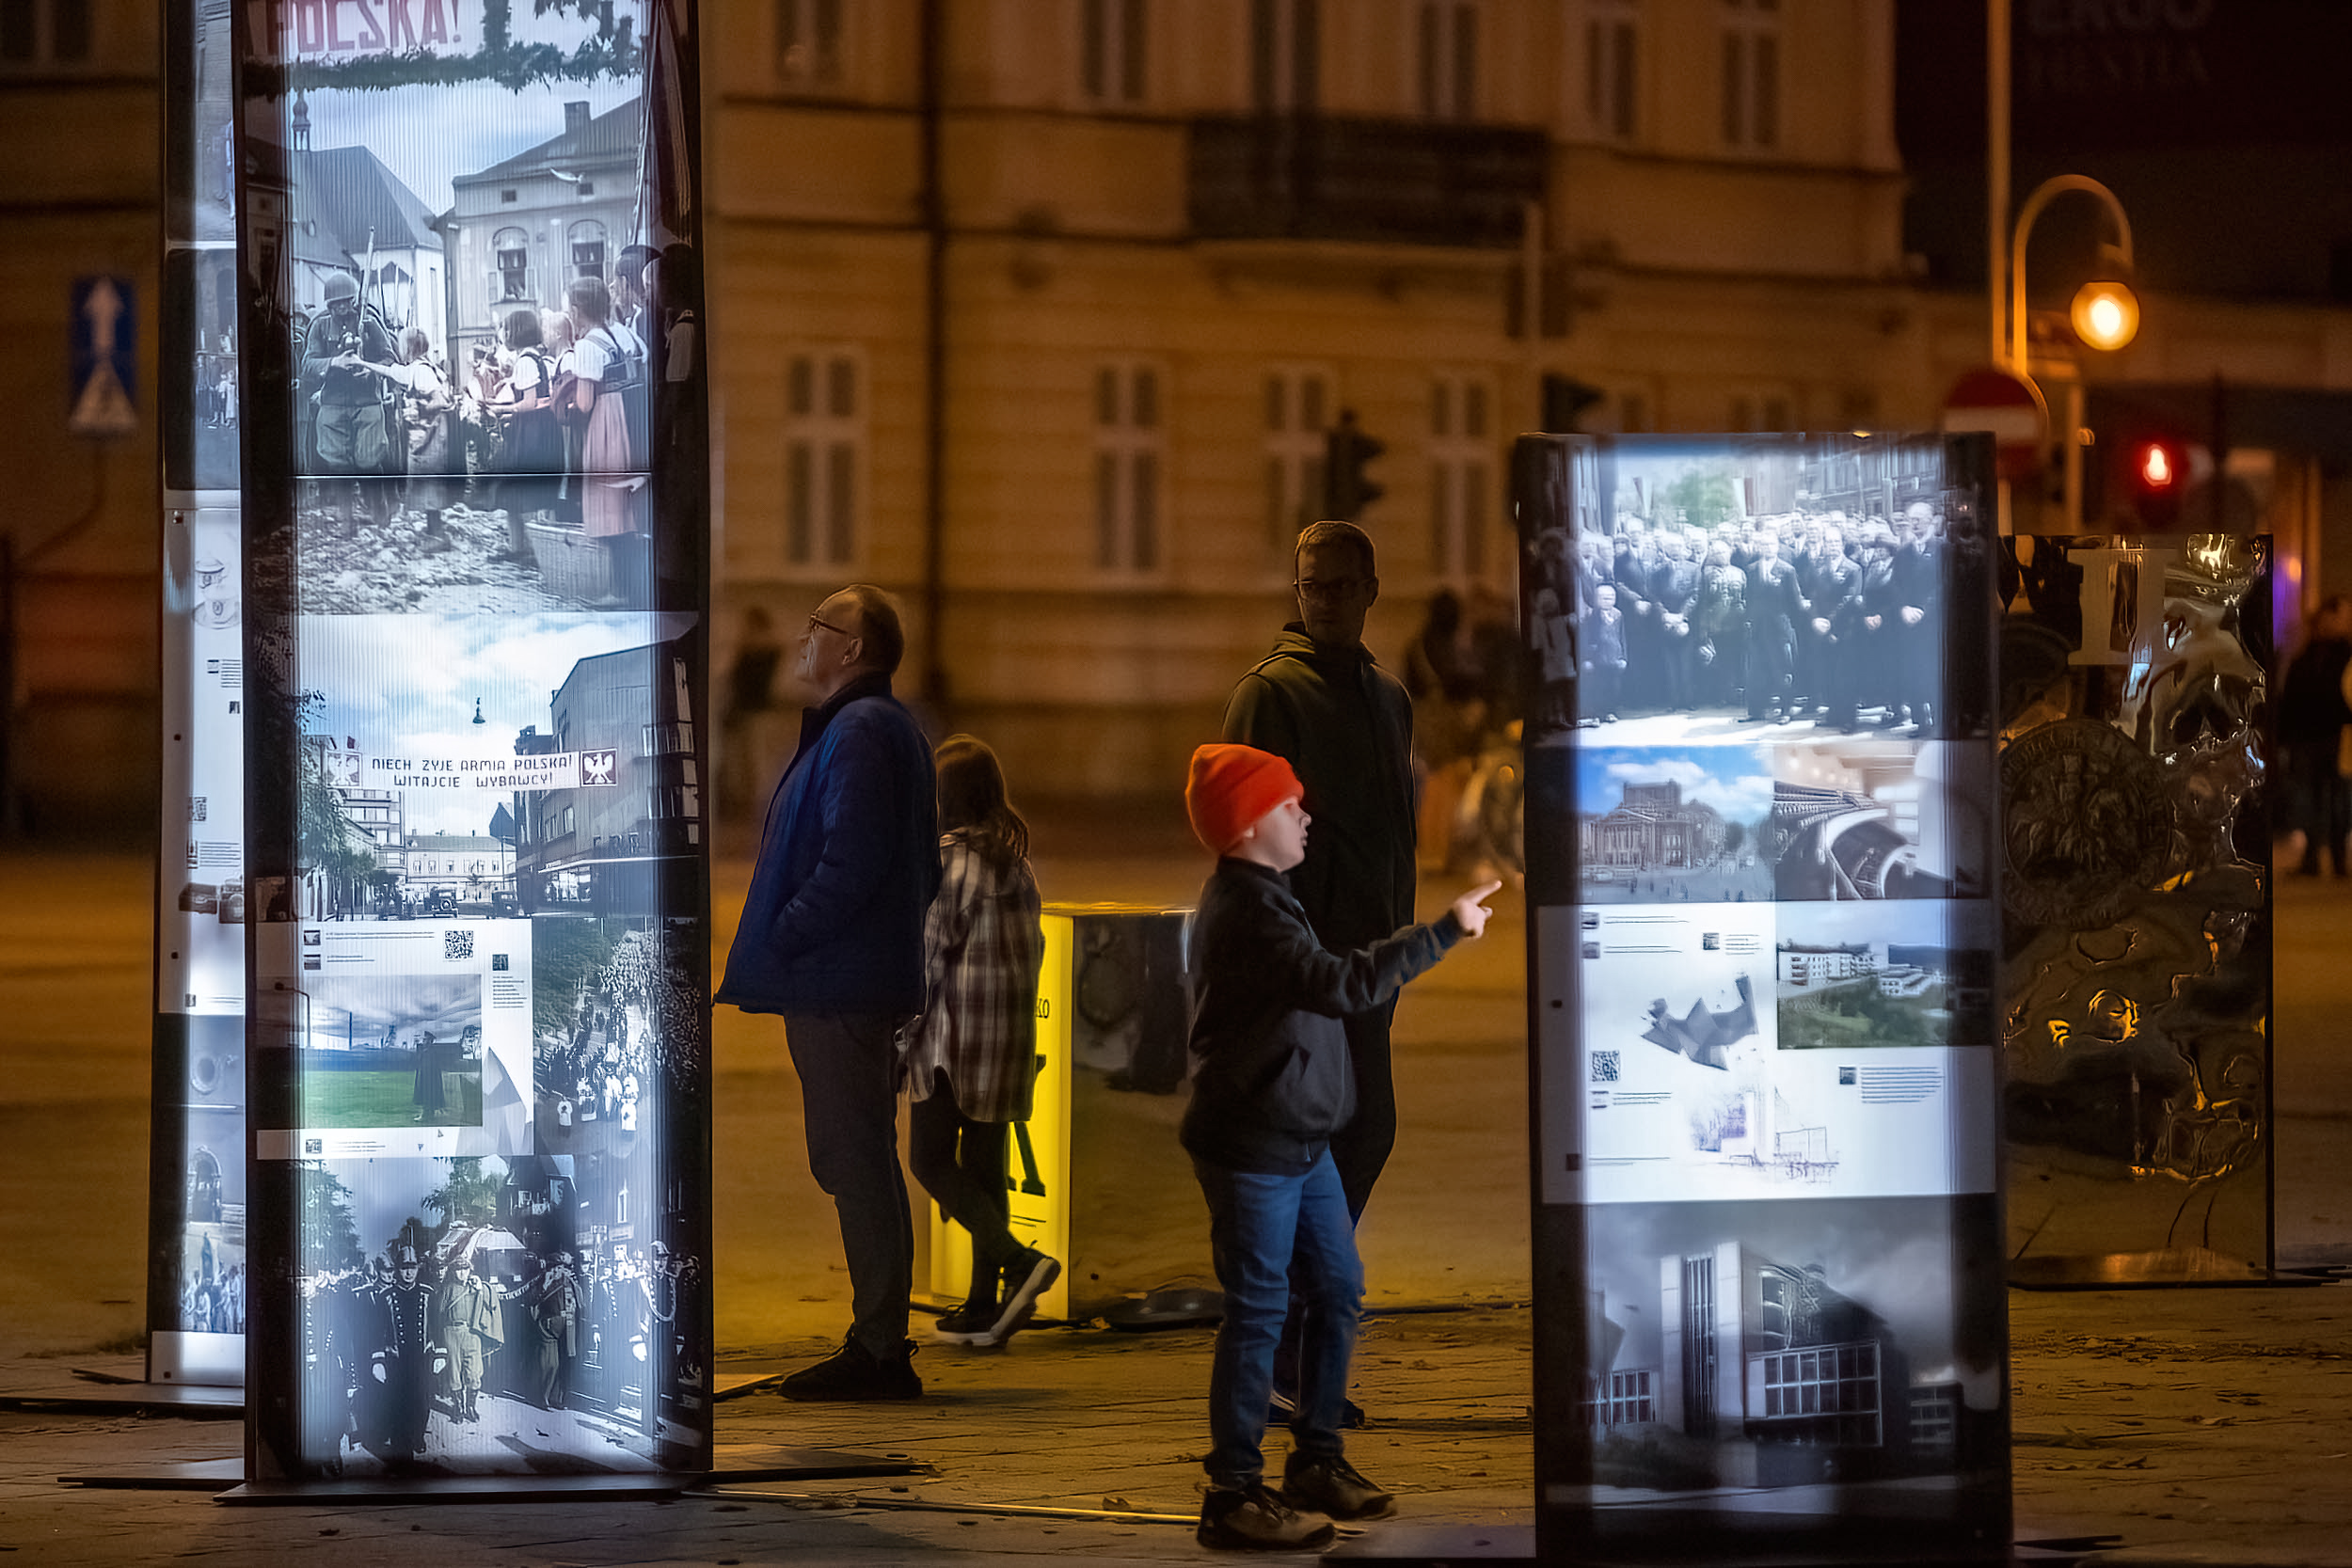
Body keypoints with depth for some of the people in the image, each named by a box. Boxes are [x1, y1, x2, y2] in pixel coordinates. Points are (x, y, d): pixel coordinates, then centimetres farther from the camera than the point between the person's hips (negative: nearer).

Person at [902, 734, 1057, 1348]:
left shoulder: (947, 858, -12)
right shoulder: (1016, 859, 8)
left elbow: (930, 954, -14)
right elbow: (1032, 947, 11)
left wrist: (899, 1041, -9)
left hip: (953, 1026, -7)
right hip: (1011, 1032, 7)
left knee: (931, 1160, -1)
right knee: (985, 1164, 11)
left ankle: (1019, 1261, -18)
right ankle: (984, 1306, 10)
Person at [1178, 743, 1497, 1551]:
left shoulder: (1259, 901, 14)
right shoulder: (1245, 914, -21)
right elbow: (1338, 984, -32)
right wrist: (1442, 932, -31)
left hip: (1299, 1142, 10)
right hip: (1251, 1148, -10)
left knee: (1337, 1292, 15)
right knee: (1256, 1312, -5)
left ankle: (1318, 1461, 26)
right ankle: (1233, 1493, 0)